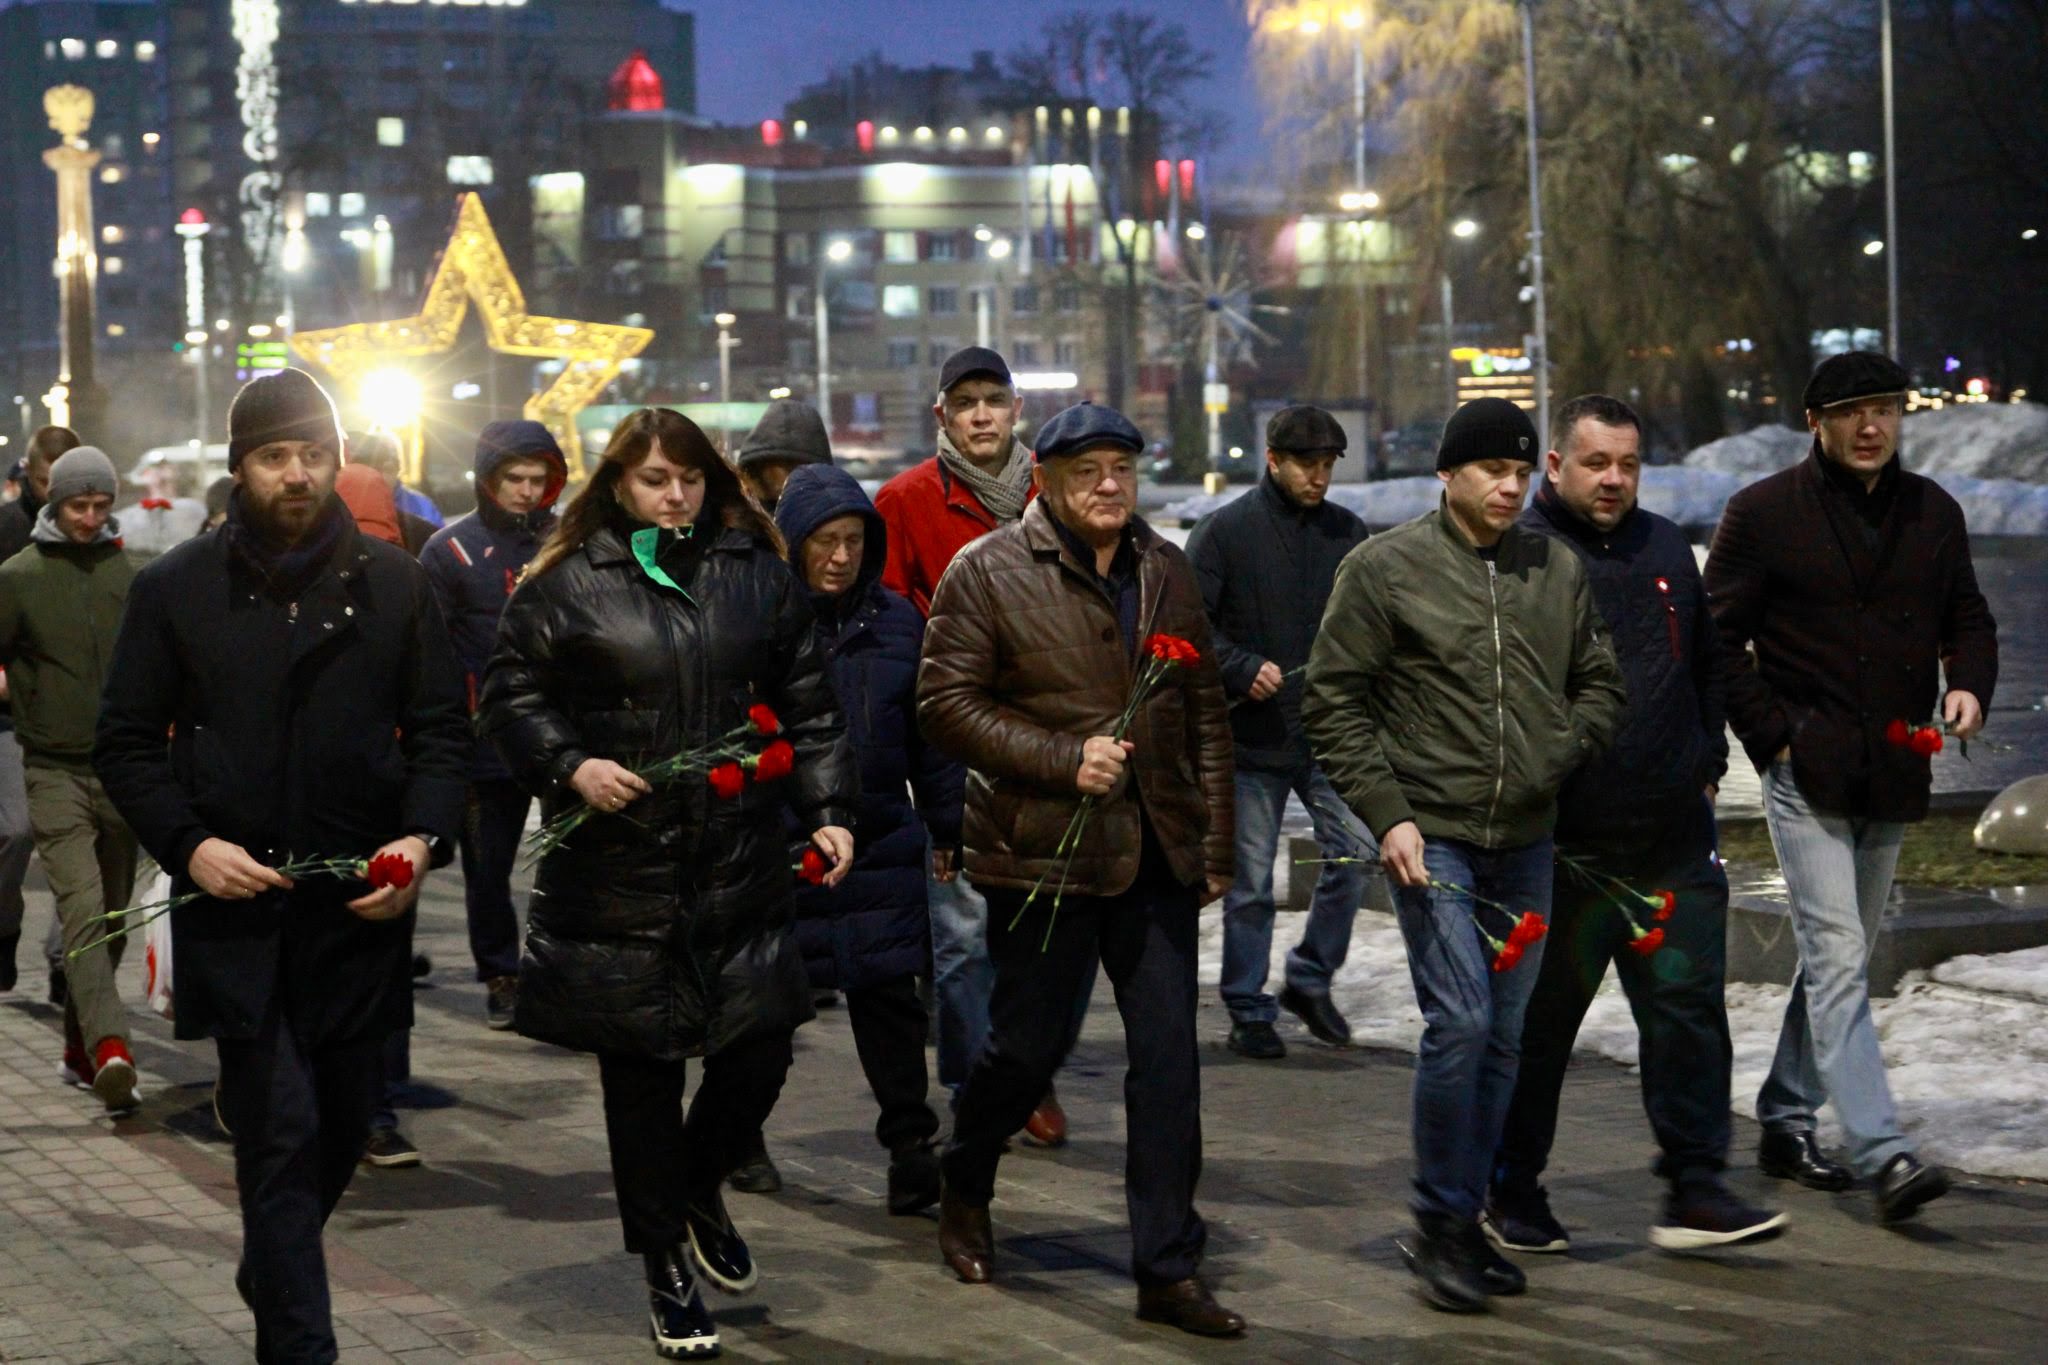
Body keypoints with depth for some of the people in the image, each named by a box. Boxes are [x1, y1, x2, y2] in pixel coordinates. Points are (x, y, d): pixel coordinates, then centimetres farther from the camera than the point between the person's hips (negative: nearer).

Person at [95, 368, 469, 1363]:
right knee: (281, 1131, -8)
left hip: (362, 905, 2)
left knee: (342, 1124, 13)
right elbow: (126, 743, 6)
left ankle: (271, 1275, 39)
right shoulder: (175, 590, 4)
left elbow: (440, 730, 9)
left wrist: (423, 838, -9)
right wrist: (188, 845, -10)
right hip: (237, 902, -2)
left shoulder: (394, 583, 7)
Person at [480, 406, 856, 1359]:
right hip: (618, 875, -3)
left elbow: (806, 705, 12)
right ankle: (667, 1269, 18)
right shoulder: (566, 585, 0)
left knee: (759, 1051, 3)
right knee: (641, 1076, 3)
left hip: (741, 869, 3)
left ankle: (699, 1195, 34)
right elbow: (511, 695, 2)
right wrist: (572, 767, -13)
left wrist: (827, 809, 4)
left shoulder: (759, 576, 9)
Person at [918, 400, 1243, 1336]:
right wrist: (1066, 759, -18)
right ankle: (963, 1193, 35)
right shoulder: (989, 573, -5)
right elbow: (946, 702, -9)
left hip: (1155, 854, 4)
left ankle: (1169, 1268, 8)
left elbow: (1205, 714, 16)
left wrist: (1215, 846, 11)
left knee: (1169, 1056, 1)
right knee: (1030, 1044, 5)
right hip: (1042, 853, -4)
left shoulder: (1166, 572, 12)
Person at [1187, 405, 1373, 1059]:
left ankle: (1310, 979, 13)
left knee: (1356, 850, -7)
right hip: (1252, 735, -3)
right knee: (1250, 882, 3)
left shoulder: (1348, 532, 9)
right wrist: (1242, 668, -20)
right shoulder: (1224, 531, -3)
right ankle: (1248, 1011, 16)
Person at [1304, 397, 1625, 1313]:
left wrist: (1565, 749, -1)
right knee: (1460, 1020, -14)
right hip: (1431, 836, -5)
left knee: (1505, 1035, 9)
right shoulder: (1386, 568, -4)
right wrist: (1386, 813, -11)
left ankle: (1465, 1220, 21)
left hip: (1526, 840, 5)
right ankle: (1440, 1223, 0)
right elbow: (1333, 704, -3)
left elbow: (1598, 682, 20)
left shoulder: (1557, 569, 9)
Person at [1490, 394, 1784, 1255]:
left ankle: (1695, 1187, 8)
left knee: (1689, 1007, 2)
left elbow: (1706, 666, 25)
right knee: (1540, 1021, 5)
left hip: (1673, 837, 5)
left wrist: (1707, 760, 18)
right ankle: (1512, 1192, 18)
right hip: (1561, 844, -5)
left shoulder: (1667, 550, 14)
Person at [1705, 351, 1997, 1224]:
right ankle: (1882, 1155, -19)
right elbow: (1718, 636, -2)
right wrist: (1771, 735, -9)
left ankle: (1785, 1123, 27)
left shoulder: (1933, 513, 11)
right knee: (1837, 959, -13)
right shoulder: (1764, 513, -3)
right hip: (1807, 774, -5)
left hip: (1893, 779, 6)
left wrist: (1968, 686, -5)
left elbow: (1968, 619, 17)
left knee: (1837, 956, 14)